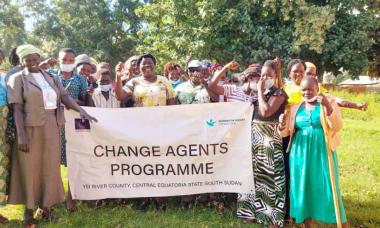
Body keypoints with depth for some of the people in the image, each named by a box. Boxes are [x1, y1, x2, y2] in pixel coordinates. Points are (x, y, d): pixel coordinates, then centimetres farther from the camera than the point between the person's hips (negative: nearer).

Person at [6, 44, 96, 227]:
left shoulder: (51, 78, 12)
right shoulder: (18, 79, 0)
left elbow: (65, 97, 1)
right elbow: (17, 108, -7)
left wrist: (80, 110, -18)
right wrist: (21, 134, -17)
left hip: (51, 128, 4)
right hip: (31, 129, -3)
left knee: (50, 167, 7)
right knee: (30, 168, 3)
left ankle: (46, 207, 20)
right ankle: (29, 210, 16)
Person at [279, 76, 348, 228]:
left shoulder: (329, 101, 0)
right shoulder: (295, 107, 7)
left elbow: (337, 127, -10)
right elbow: (286, 132, 7)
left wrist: (327, 107, -24)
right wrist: (282, 125, -16)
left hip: (322, 153, -3)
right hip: (300, 153, 3)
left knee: (327, 188, 0)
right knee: (302, 187, 7)